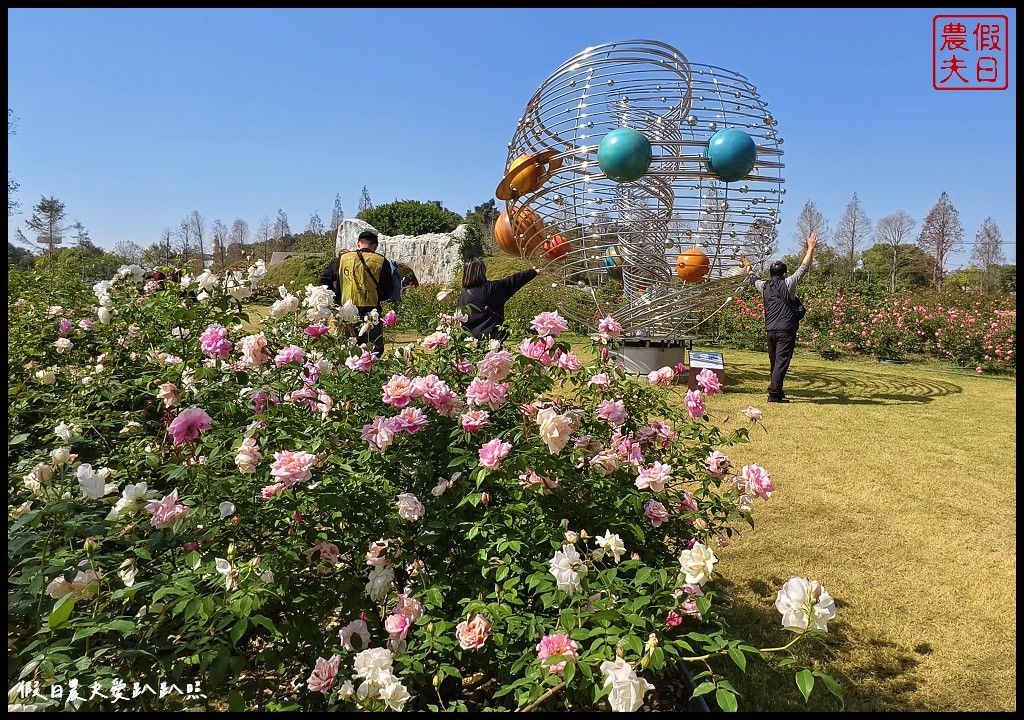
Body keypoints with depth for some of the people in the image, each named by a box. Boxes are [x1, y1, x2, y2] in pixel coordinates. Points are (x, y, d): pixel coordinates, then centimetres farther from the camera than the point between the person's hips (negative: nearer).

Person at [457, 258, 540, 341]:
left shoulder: (463, 296, -1)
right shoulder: (490, 288, -11)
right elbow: (512, 281, -2)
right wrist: (533, 272, 9)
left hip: (473, 338, 4)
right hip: (492, 336, -4)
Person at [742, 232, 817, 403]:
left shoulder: (764, 286, 10)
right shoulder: (787, 284, -4)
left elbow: (752, 280, 30)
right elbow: (804, 267, -4)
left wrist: (747, 267, 48)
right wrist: (811, 248, 4)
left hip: (770, 329, 6)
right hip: (786, 329, -6)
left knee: (774, 361, 14)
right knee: (782, 361, -7)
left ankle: (777, 390, 22)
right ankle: (774, 393, -13)